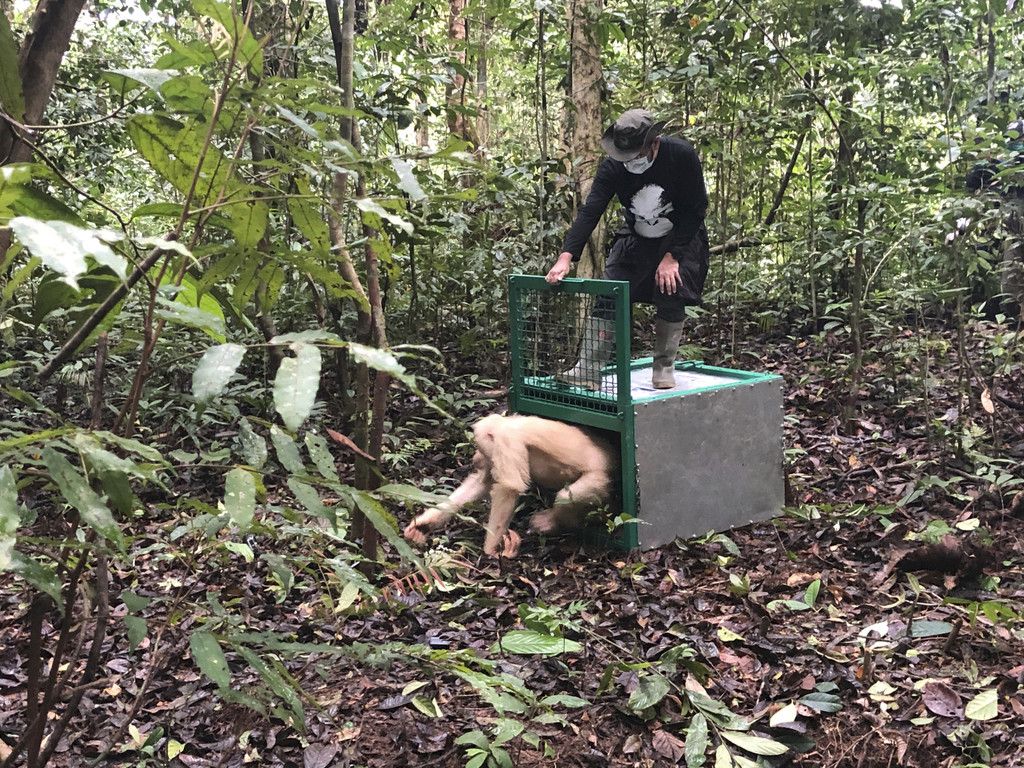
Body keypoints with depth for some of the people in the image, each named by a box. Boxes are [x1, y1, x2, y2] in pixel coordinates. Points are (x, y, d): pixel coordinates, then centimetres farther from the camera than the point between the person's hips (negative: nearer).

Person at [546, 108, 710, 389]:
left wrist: (672, 256, -25)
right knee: (607, 297, -11)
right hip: (635, 239, 2)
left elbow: (695, 209, -20)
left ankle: (664, 369, 3)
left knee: (671, 298, -15)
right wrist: (566, 257, -39)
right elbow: (590, 212, -27)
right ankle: (589, 370, -12)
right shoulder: (612, 167, -20)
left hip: (681, 238, -2)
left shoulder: (682, 155, -25)